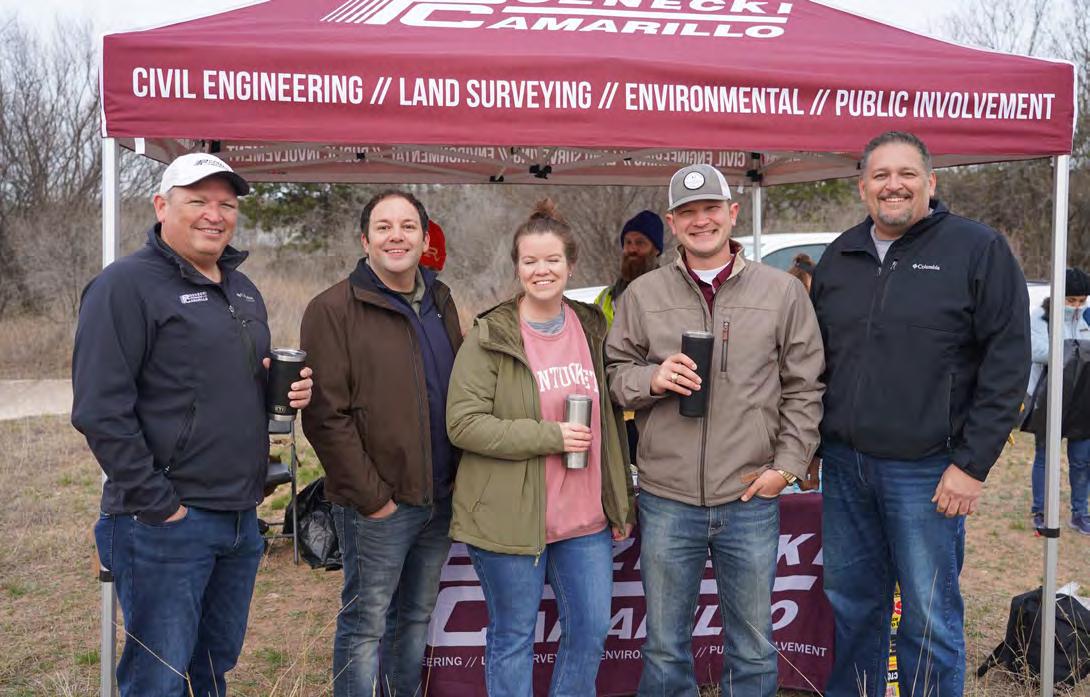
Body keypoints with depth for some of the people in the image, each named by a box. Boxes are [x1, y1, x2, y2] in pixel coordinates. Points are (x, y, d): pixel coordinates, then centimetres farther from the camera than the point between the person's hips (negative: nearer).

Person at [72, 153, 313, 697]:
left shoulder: (242, 289, 15)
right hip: (165, 523, -7)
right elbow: (100, 411, -17)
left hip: (241, 518, 8)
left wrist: (290, 387, 2)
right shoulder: (126, 285, -10)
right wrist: (156, 505, -17)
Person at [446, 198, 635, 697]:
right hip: (510, 519, -4)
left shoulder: (591, 327, 8)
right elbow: (463, 423, -14)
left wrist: (621, 502, 13)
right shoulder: (489, 337, -8)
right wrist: (550, 437, -20)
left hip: (586, 518, 5)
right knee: (512, 638, 9)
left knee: (590, 632, 12)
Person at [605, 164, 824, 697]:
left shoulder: (783, 292, 3)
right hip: (666, 500, 0)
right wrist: (651, 378, -12)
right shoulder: (643, 294, 3)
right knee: (665, 647, 13)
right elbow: (615, 374, 8)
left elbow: (804, 388, 5)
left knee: (753, 647, 14)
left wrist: (787, 464, -2)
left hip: (751, 499, 0)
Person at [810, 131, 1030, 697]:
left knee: (930, 617, 5)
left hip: (926, 470, -4)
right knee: (850, 605, 15)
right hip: (843, 465, 5)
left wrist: (973, 462, -12)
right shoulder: (838, 257, 10)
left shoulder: (978, 249, -4)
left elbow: (1008, 360, -9)